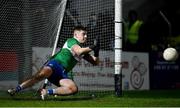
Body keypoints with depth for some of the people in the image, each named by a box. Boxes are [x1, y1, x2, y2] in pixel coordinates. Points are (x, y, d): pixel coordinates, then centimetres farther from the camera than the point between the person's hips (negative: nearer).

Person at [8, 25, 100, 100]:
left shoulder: (83, 50, 26)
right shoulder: (71, 41, 5)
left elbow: (95, 62, 26)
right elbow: (78, 51, -17)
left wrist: (96, 53, 7)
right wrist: (92, 48, -12)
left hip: (62, 74, 7)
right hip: (55, 64, -7)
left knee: (74, 89, -20)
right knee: (41, 74, -39)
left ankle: (47, 92, -18)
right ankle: (16, 89, -37)